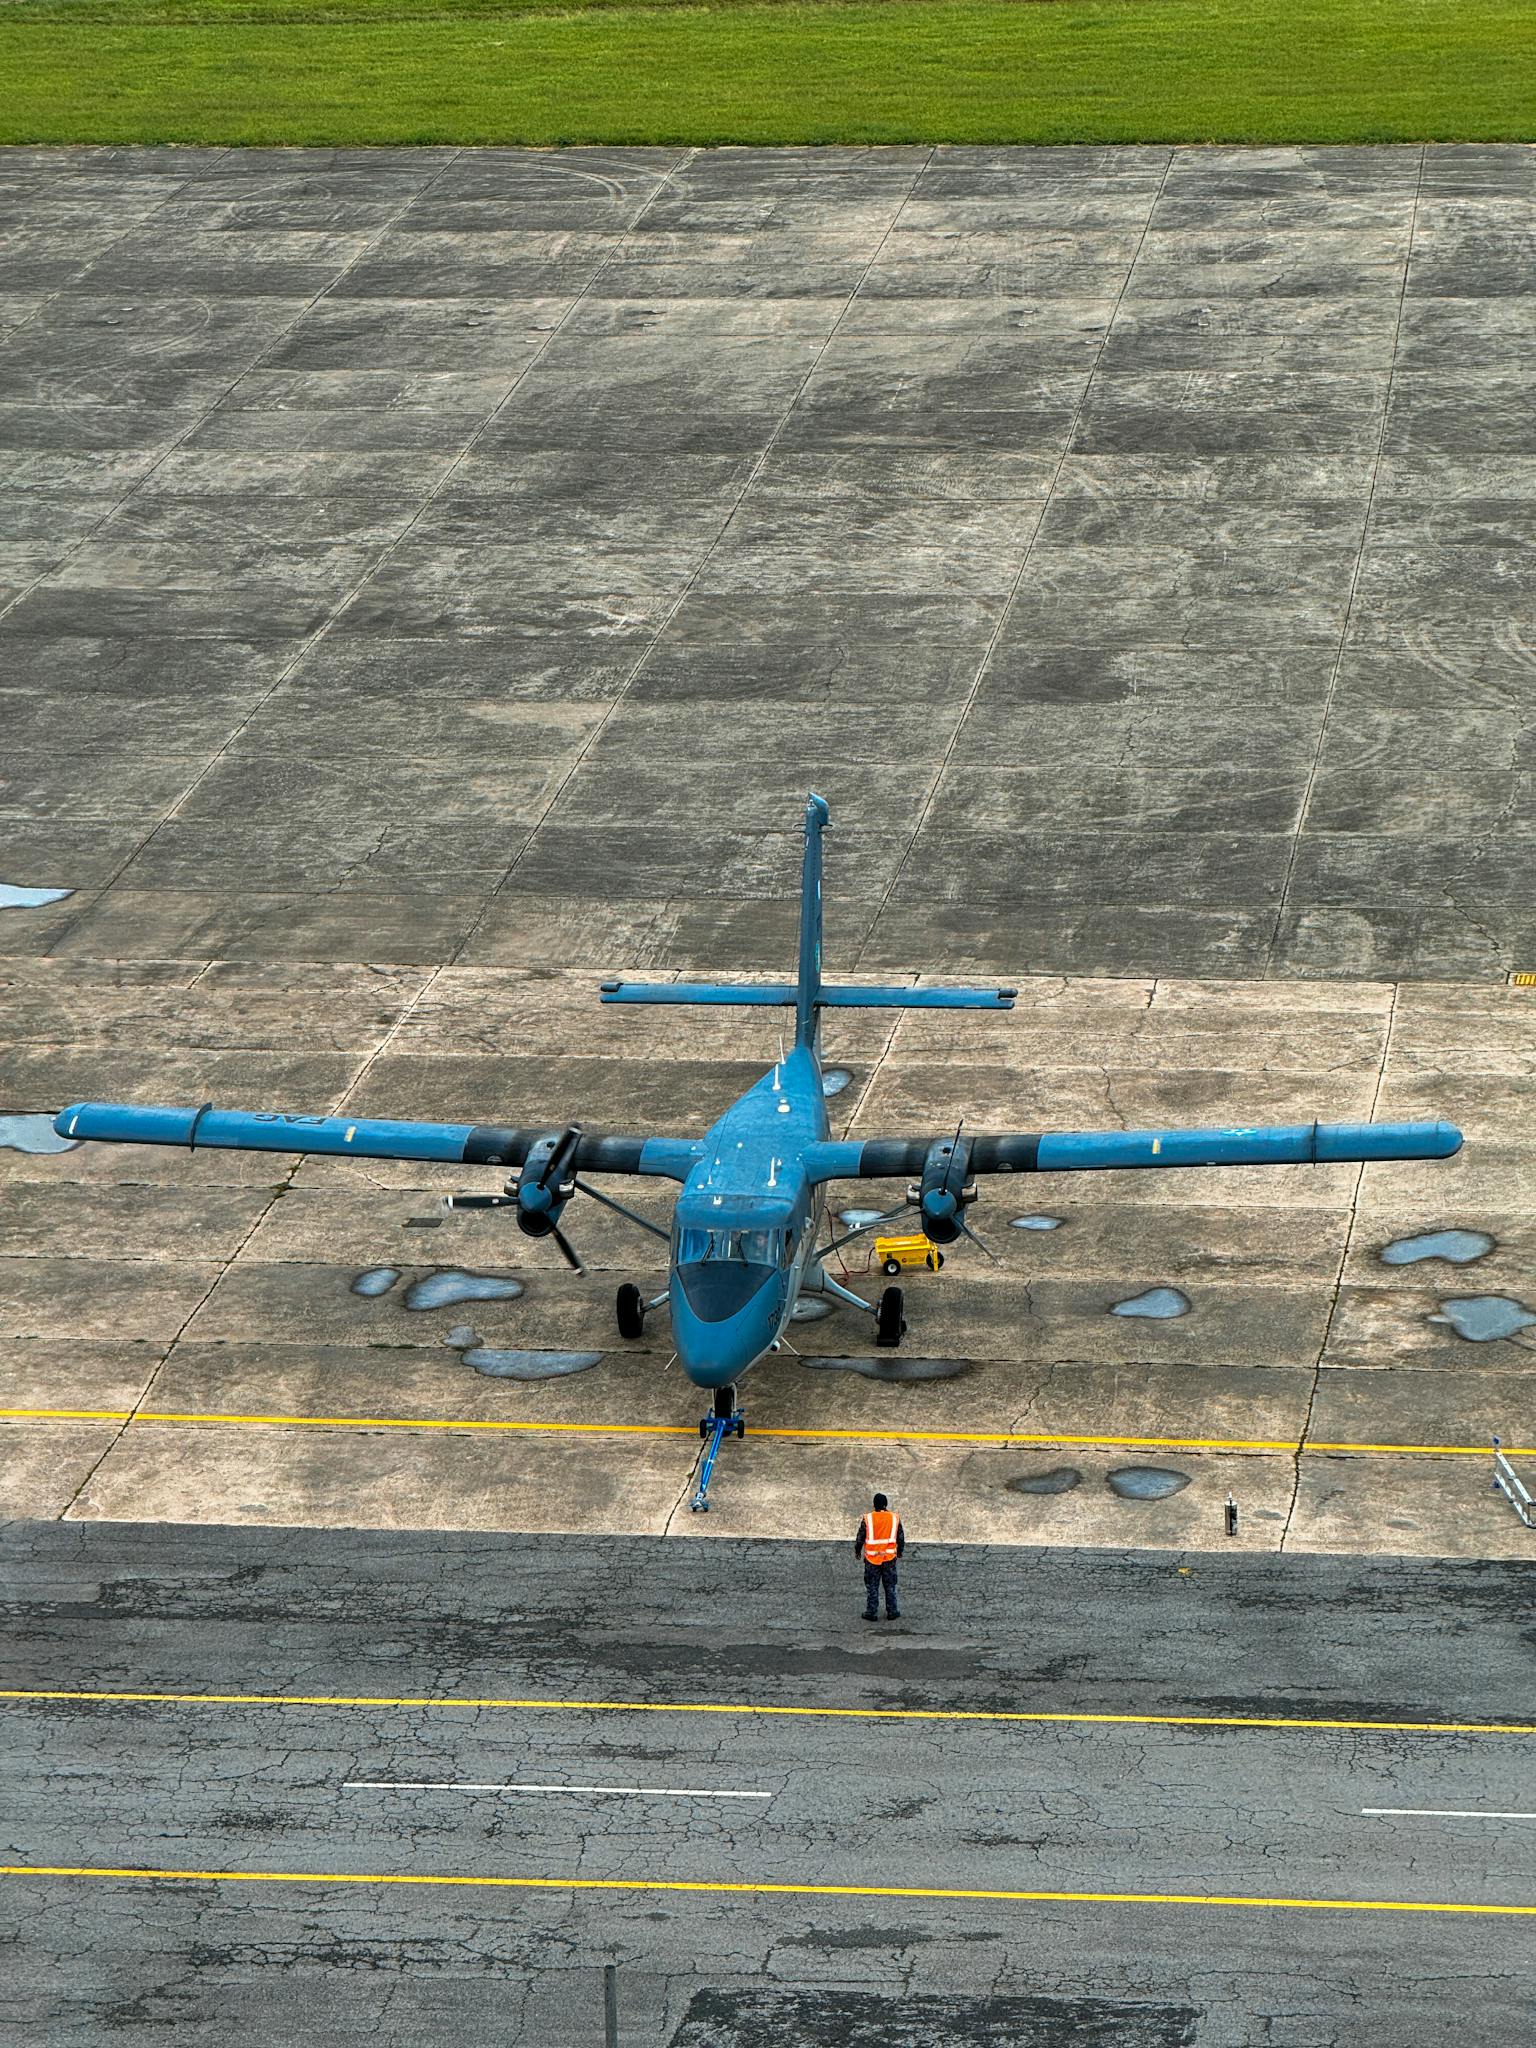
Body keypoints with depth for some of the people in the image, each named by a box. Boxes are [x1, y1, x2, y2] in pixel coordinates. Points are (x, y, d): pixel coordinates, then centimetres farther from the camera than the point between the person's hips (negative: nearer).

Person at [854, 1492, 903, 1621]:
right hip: (890, 1557, 2)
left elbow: (860, 1538, -3)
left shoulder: (868, 1519, -11)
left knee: (872, 1587, 9)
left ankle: (872, 1613, 12)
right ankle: (892, 1612, 18)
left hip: (872, 1558, -2)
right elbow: (901, 1538, 5)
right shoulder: (895, 1518, -5)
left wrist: (857, 1551, 14)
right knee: (890, 1586, 14)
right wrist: (900, 1551, 22)